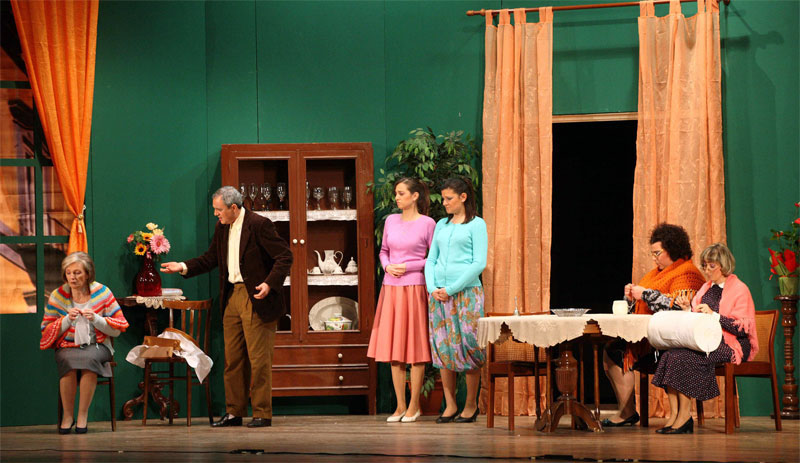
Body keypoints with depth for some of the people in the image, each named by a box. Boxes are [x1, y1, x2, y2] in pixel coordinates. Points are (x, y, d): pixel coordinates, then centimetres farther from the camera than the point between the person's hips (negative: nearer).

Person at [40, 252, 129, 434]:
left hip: (97, 346, -1)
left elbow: (118, 328, 3)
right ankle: (67, 415, -18)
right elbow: (46, 331, 5)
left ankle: (83, 416, -25)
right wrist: (67, 320, -12)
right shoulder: (57, 296, 3)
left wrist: (96, 319, -14)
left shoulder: (102, 293, 1)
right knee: (68, 361, -34)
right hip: (67, 347, 1)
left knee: (89, 358, -35)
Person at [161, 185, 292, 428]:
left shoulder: (259, 225, -13)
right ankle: (234, 412, 17)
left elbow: (284, 257, -13)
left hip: (256, 298, -8)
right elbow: (211, 258, 19)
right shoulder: (222, 228, 10)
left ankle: (262, 414, 2)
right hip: (232, 297, 8)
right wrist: (184, 267, 6)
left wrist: (270, 283, -23)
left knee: (259, 358, -4)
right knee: (232, 358, 10)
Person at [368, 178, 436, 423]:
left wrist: (409, 267, -12)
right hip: (391, 288, 5)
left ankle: (414, 406, 4)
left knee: (415, 347, -2)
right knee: (394, 349, 4)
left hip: (414, 288, -5)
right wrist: (387, 266, 0)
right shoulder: (391, 221, 11)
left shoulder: (426, 223, -3)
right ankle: (400, 406, 10)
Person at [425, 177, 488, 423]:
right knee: (442, 347, 2)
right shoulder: (441, 225, 15)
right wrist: (432, 287, -2)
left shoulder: (476, 225, -1)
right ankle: (450, 405, 8)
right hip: (438, 294, 5)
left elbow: (479, 263, -8)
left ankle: (471, 404, 5)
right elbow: (431, 259, 16)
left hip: (466, 292, -5)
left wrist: (451, 289, -12)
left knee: (468, 347, -4)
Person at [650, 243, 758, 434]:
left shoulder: (739, 289, -3)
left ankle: (685, 415, -22)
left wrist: (714, 315, -18)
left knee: (685, 357, -29)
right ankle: (674, 415, -26)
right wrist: (688, 309, 2)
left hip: (729, 345, -7)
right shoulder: (707, 288, 20)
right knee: (669, 355, -21)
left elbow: (743, 327, -13)